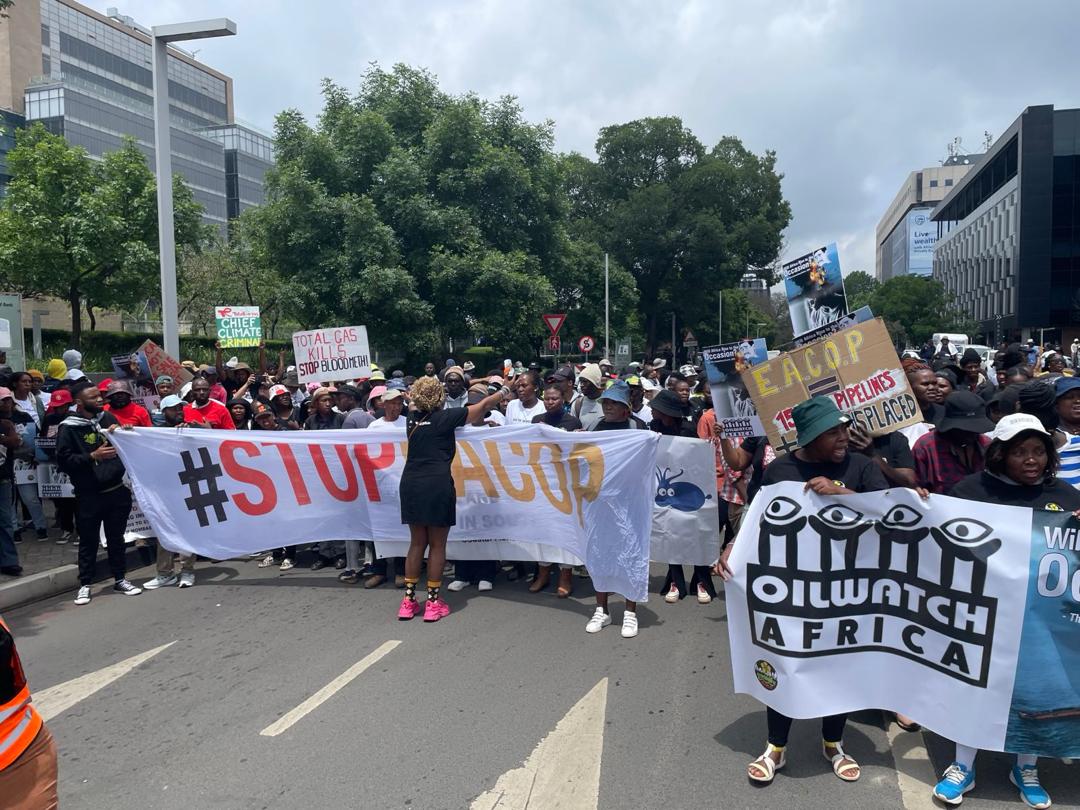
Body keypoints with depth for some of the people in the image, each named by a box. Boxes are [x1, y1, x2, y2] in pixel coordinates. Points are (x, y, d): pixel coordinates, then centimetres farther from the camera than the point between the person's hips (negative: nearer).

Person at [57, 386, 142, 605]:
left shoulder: (108, 418, 9)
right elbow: (63, 461, -10)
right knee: (88, 541, 6)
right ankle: (85, 585, 18)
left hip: (116, 491, 4)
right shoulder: (69, 427, -5)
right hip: (88, 496, -4)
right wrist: (92, 457, -18)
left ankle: (120, 579, 23)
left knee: (116, 538, 13)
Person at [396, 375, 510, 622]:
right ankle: (433, 602, 10)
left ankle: (409, 600, 16)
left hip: (410, 484, 5)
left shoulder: (413, 419, 11)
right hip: (437, 485, -5)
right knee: (437, 545, 5)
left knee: (417, 543, 14)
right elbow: (483, 406, 7)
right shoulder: (445, 417, -2)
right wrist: (506, 390, 23)